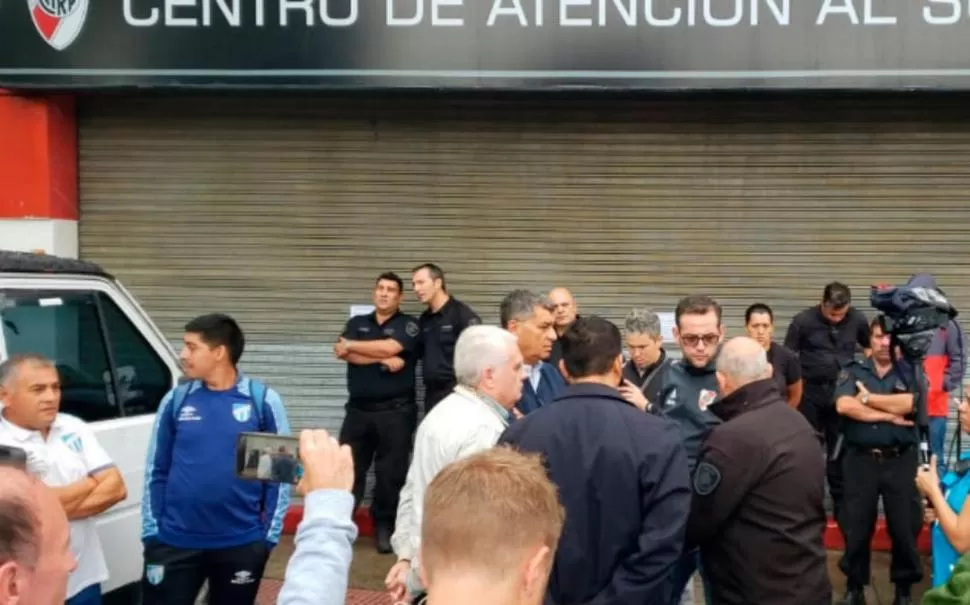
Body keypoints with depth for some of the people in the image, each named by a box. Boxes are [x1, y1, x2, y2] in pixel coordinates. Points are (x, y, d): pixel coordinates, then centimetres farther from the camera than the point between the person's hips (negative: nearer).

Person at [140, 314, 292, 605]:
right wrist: (151, 530, 2)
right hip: (175, 541, 2)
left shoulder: (263, 400, -4)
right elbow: (155, 471, 7)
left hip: (241, 543, -1)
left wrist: (269, 535, -4)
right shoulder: (176, 400, 2)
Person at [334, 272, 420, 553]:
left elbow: (389, 347, -16)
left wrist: (351, 345, -4)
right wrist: (382, 359, -14)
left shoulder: (408, 325, 2)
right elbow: (342, 353, -5)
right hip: (358, 409, 3)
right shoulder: (357, 323, 13)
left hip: (396, 411, -3)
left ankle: (384, 526, 14)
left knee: (390, 472, 2)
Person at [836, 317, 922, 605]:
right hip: (860, 460, 0)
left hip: (901, 460, 0)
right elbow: (844, 405, -13)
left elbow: (911, 403, -15)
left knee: (905, 526, 6)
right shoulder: (852, 372, 5)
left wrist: (868, 398, -8)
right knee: (856, 527, 7)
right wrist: (890, 415, -12)